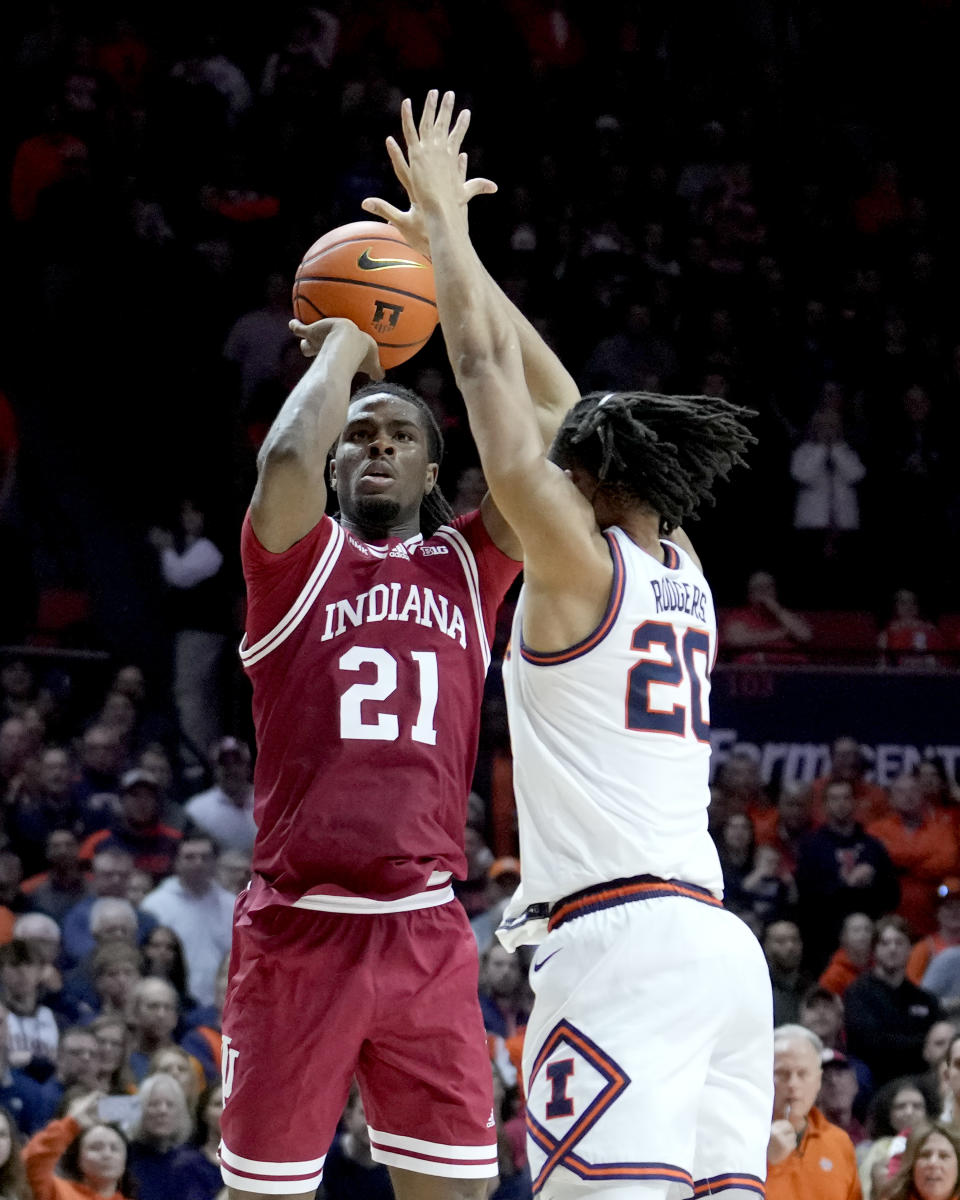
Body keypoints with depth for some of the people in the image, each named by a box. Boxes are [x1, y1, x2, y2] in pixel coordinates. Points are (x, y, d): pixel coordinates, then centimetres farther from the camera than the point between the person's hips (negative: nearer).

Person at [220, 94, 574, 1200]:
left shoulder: (467, 565, 11)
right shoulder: (298, 557, 4)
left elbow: (552, 415, 2)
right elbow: (286, 458, -20)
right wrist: (344, 342, -2)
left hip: (426, 931, 3)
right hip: (297, 929, -3)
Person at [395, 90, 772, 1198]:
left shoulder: (578, 561, -2)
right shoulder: (684, 576, 18)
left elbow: (490, 371, 1)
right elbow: (563, 405, 27)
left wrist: (443, 214, 12)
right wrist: (447, 236, 34)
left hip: (619, 937, -8)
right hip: (721, 942, 8)